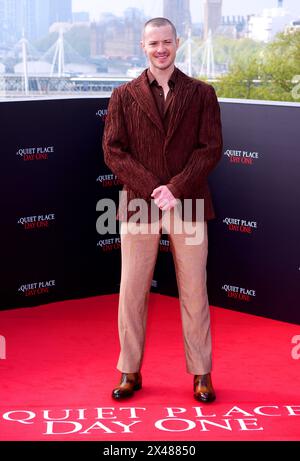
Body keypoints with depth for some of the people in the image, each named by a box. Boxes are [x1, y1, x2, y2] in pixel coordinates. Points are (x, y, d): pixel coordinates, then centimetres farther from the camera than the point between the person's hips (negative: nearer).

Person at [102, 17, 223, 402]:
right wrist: (152, 190, -12)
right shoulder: (124, 96, 6)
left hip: (189, 203, 0)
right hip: (138, 204, 1)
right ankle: (130, 372, 14)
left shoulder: (201, 93, 5)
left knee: (194, 290, 3)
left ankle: (201, 373, 13)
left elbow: (211, 149, -1)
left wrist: (176, 189, -13)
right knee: (132, 291, 3)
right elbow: (113, 151, 0)